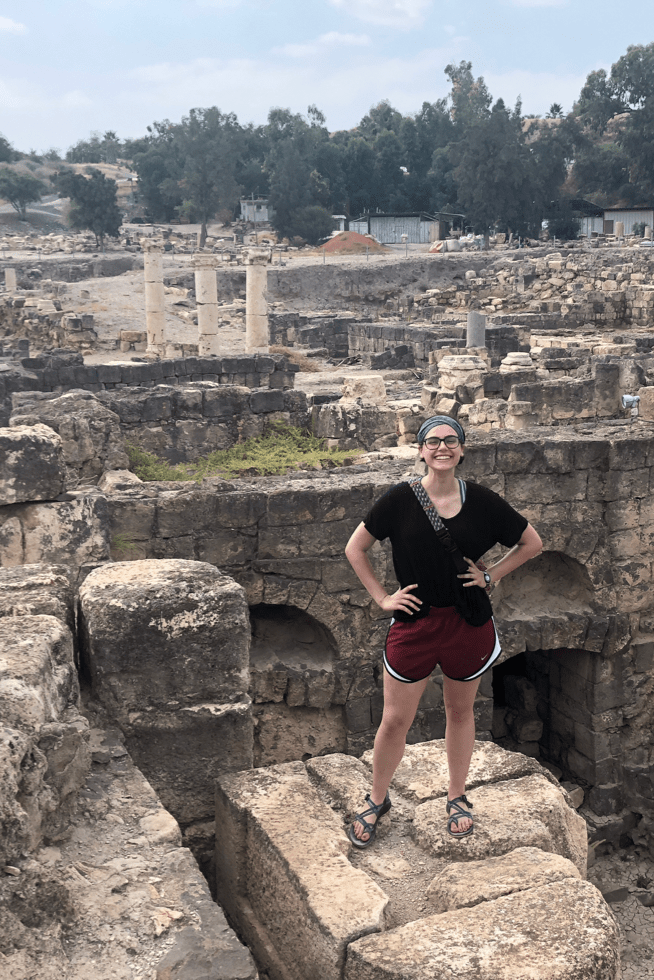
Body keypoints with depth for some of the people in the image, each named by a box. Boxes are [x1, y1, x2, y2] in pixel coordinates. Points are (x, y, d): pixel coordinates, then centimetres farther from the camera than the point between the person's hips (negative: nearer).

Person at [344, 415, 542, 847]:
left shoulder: (481, 501, -4)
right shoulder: (400, 500, -7)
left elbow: (532, 543, 8)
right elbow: (355, 549, 3)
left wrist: (491, 575, 0)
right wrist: (382, 598, -2)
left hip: (468, 622, 1)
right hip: (413, 623, -1)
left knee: (460, 712, 16)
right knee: (395, 721, 5)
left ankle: (457, 798, 36)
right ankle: (377, 800, 27)